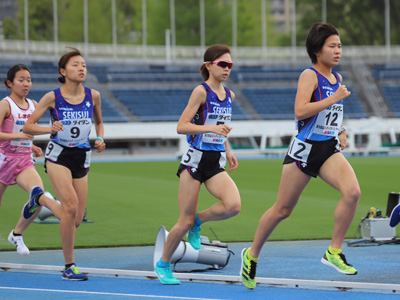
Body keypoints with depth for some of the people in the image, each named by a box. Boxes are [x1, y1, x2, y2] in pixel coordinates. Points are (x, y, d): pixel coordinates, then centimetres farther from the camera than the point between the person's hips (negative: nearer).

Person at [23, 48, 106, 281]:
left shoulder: (93, 96, 1)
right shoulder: (53, 97, -7)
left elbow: (99, 122, 20)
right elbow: (28, 126, -3)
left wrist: (100, 140, 0)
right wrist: (49, 129, -21)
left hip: (82, 157, 4)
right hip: (58, 155, -4)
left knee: (77, 220, 0)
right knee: (71, 205, -24)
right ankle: (69, 266, -14)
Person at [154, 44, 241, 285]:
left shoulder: (229, 95, 11)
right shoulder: (201, 91, -9)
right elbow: (181, 127, -15)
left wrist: (228, 151, 19)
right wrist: (211, 128, -26)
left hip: (216, 164, 5)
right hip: (196, 159, -5)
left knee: (233, 206, -22)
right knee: (185, 222, -2)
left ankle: (198, 221, 7)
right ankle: (163, 265, 19)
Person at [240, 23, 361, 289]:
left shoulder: (337, 78, 12)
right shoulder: (310, 76, -11)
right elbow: (300, 110, -26)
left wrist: (341, 132, 15)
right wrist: (334, 98, -24)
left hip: (330, 150, 6)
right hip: (305, 149, -6)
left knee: (353, 192, -22)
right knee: (282, 210, 5)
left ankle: (334, 252, -10)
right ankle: (252, 254, 26)